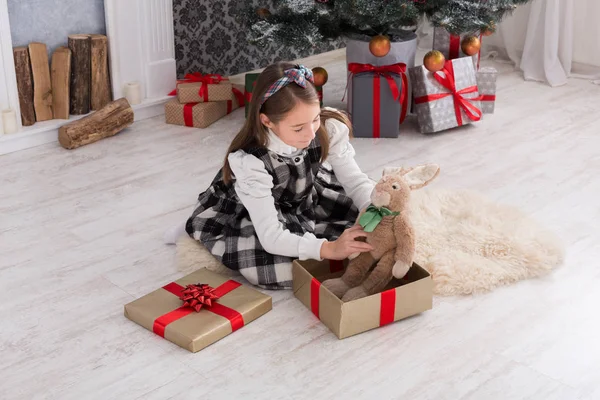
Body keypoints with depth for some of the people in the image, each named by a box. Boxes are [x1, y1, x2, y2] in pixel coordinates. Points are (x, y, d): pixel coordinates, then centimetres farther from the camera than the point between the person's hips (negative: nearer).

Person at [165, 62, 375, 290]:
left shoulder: (329, 128, -28)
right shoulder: (248, 160, -38)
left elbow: (356, 181, -21)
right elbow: (271, 237, -41)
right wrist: (328, 249, -55)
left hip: (306, 195, 5)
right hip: (248, 210, -5)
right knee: (263, 265, -32)